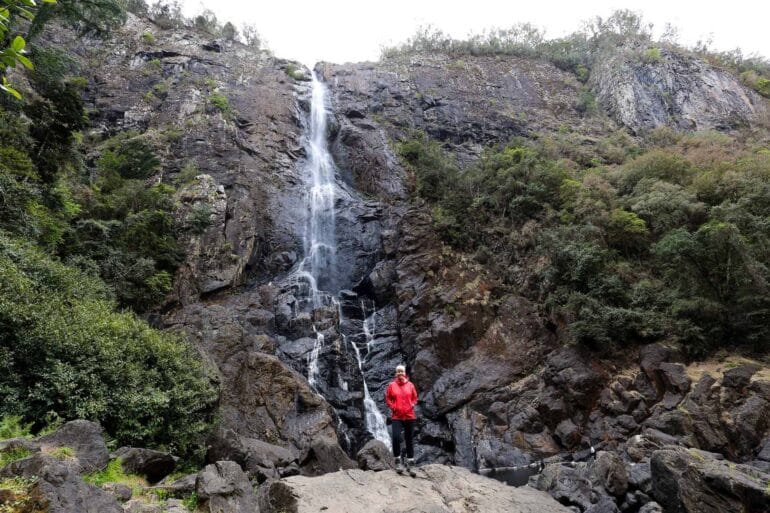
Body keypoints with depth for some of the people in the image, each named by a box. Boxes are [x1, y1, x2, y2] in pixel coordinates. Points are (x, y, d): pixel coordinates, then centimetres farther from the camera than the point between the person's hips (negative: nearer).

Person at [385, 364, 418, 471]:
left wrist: (412, 405, -4)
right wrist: (392, 407, -6)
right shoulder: (392, 385, -1)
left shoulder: (410, 385, 3)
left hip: (409, 416, 2)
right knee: (396, 437, -17)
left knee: (409, 439, 9)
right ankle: (397, 460, 0)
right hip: (396, 417, -2)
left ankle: (410, 460, 19)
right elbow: (387, 398, 6)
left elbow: (415, 398, 12)